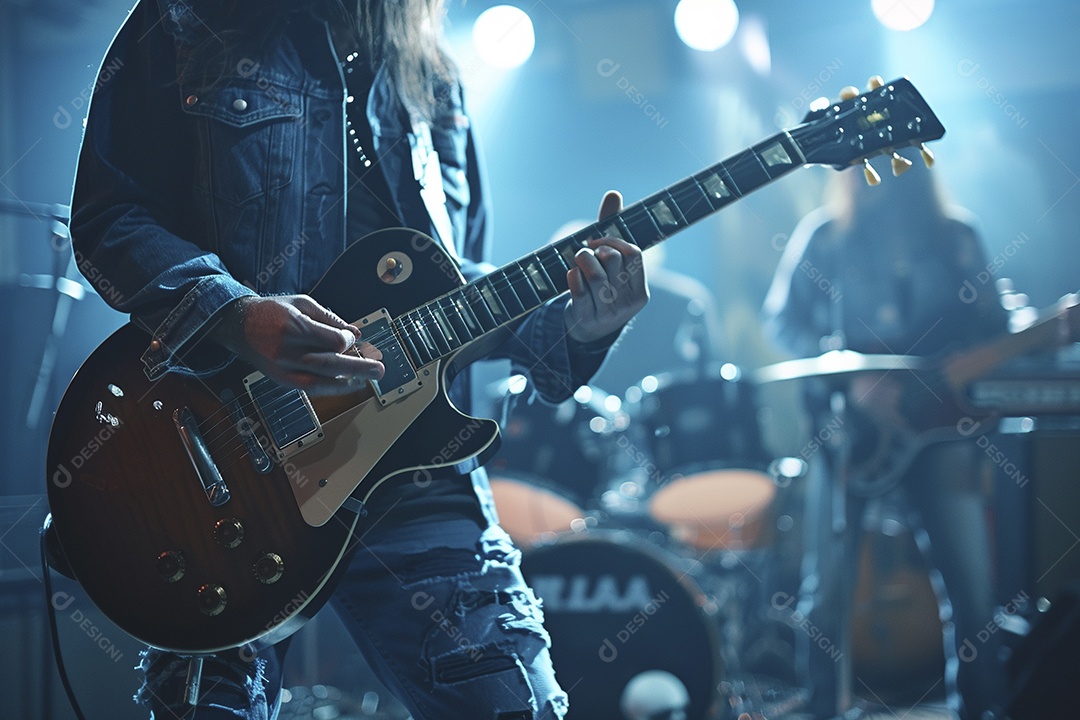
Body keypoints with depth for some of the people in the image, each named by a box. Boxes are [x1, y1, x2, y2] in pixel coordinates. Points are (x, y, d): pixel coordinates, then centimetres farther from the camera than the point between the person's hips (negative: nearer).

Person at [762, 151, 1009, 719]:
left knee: (972, 583, -1)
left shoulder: (954, 236, 8)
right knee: (829, 582, -4)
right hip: (847, 424, -1)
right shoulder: (824, 234, 4)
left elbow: (992, 330, 10)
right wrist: (852, 377, -15)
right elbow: (781, 318, -1)